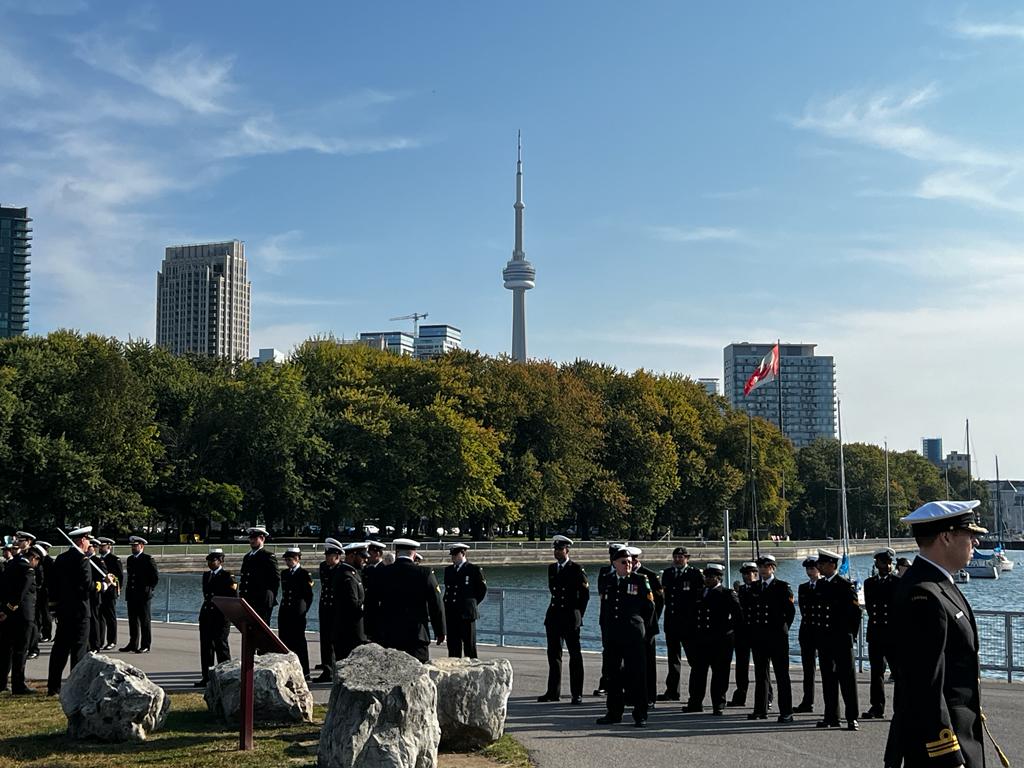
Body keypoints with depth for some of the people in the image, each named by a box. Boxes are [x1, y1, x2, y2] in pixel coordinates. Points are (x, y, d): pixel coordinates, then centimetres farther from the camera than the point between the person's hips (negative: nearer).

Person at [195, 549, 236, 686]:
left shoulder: (227, 576, -6)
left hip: (221, 617, -7)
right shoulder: (206, 575, 15)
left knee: (221, 645, -3)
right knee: (206, 646, 7)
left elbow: (234, 598, -7)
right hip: (206, 615, 7)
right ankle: (207, 677, 11)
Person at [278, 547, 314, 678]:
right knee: (284, 641, 6)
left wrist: (304, 610, -3)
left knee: (299, 642, -2)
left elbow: (309, 596, -2)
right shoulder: (284, 573, 14)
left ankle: (304, 672, 3)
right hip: (284, 612, 6)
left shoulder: (304, 574, -4)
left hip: (297, 613, -6)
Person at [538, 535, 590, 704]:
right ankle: (553, 692, 15)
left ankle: (577, 694, 2)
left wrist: (578, 613, 1)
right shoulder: (551, 568, 11)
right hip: (553, 617, 6)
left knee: (575, 655, -1)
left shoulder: (576, 568, -5)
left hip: (570, 619, -6)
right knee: (553, 654, 8)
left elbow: (585, 593, -1)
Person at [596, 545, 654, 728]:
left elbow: (650, 606, 6)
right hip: (613, 633, 4)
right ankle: (614, 713, 19)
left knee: (637, 673, -3)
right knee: (613, 673, 10)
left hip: (633, 633, -4)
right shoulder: (609, 582, 11)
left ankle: (640, 715, 2)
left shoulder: (640, 580, 0)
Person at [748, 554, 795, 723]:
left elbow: (791, 611, -2)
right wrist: (753, 631, 10)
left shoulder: (782, 587, -3)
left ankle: (786, 712, -1)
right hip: (758, 637, 5)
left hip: (777, 637, -5)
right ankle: (760, 710, 18)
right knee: (760, 674, 10)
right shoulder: (754, 587, 11)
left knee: (782, 674, -2)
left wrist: (783, 628, -1)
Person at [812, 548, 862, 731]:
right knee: (828, 678, 9)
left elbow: (855, 611, -6)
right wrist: (816, 635, 11)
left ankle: (852, 718, -1)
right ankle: (831, 716, 15)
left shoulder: (845, 585, -7)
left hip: (841, 640, -6)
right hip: (823, 639, 6)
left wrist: (851, 633, -6)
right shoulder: (819, 585, 11)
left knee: (847, 678, -3)